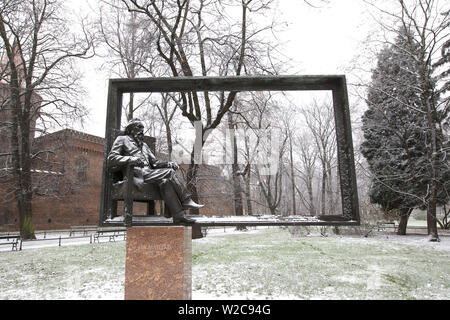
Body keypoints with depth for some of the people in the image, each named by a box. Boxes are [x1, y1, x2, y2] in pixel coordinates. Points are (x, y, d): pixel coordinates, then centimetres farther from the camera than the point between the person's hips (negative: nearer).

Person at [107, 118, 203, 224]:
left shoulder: (144, 145, 33)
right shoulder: (122, 139, 13)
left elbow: (154, 162, 26)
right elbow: (111, 159, -2)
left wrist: (168, 164, 5)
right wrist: (132, 159, -19)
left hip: (149, 173, 6)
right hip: (138, 174, -6)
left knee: (165, 182, -25)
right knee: (169, 172, -22)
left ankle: (178, 215, -30)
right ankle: (187, 201, -19)